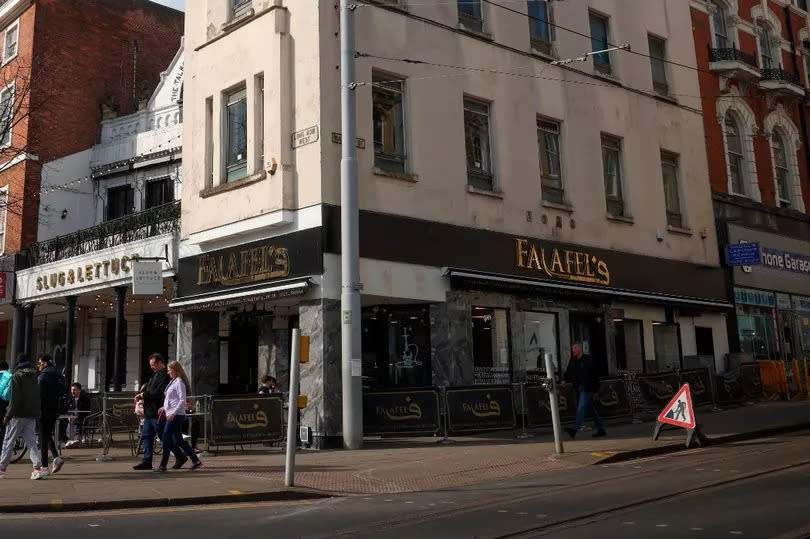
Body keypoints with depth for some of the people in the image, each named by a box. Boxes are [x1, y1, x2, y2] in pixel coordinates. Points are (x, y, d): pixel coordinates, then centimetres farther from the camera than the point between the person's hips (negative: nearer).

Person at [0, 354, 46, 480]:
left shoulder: (17, 376, -8)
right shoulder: (35, 376, 12)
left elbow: (15, 399, -14)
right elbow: (38, 397, 12)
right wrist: (36, 413, 14)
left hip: (18, 415, -5)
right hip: (32, 415, 5)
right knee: (31, 442, 4)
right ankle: (38, 468, -8)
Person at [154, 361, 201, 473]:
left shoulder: (179, 382, -12)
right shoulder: (173, 382, 16)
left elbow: (182, 401, -18)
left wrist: (173, 413, -22)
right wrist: (165, 408, 14)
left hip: (176, 416, -10)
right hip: (172, 415, 10)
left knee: (166, 438, -7)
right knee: (178, 440, 11)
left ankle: (163, 466, -1)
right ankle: (196, 460, 16)